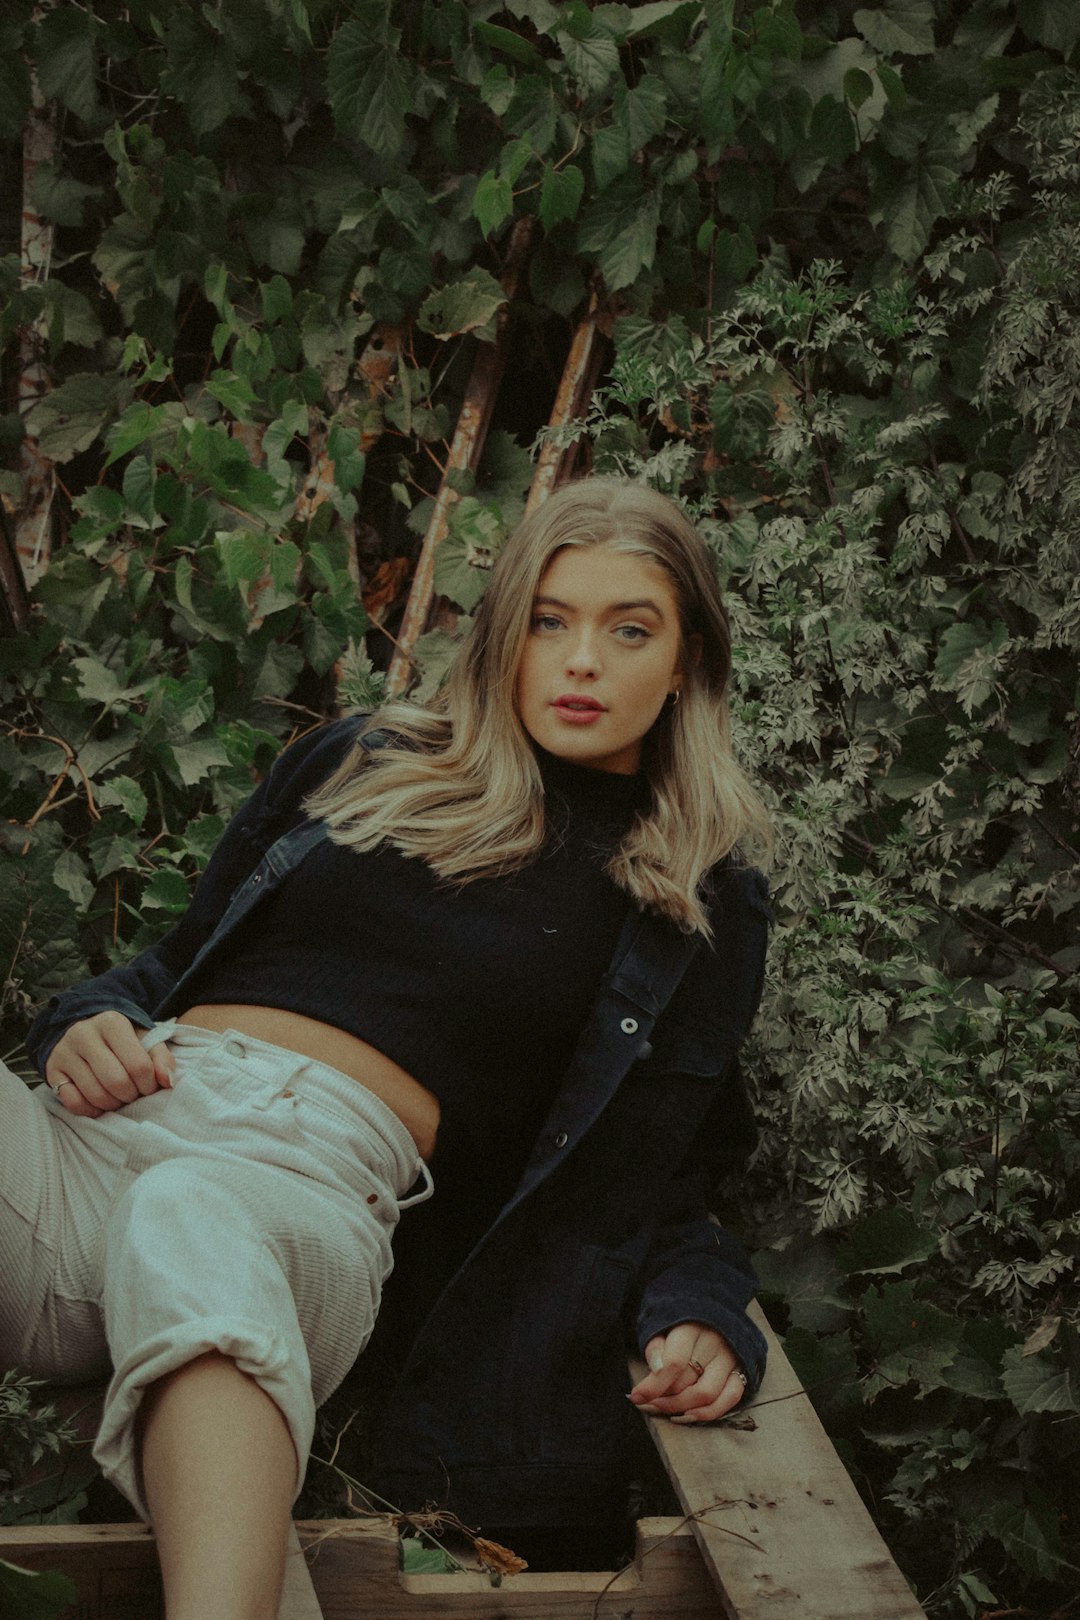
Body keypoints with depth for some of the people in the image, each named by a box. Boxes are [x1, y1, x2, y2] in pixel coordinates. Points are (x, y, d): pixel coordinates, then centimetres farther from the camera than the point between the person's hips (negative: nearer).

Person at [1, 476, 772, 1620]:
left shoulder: (700, 908, 20)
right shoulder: (361, 763, 25)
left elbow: (645, 1178, 21)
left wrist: (695, 1313, 1)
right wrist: (93, 1023, 6)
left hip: (318, 1176, -3)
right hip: (107, 1122, 3)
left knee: (188, 1221, -42)